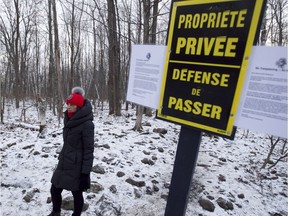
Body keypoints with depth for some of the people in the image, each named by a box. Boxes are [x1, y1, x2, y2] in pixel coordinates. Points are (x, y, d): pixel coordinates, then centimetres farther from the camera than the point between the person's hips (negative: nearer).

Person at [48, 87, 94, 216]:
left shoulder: (87, 124, -20)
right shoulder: (68, 119, 5)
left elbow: (88, 149, -19)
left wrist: (85, 173, -18)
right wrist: (62, 157, 20)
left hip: (76, 166, -7)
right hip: (64, 163, 8)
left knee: (77, 194, 11)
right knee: (54, 190, 19)